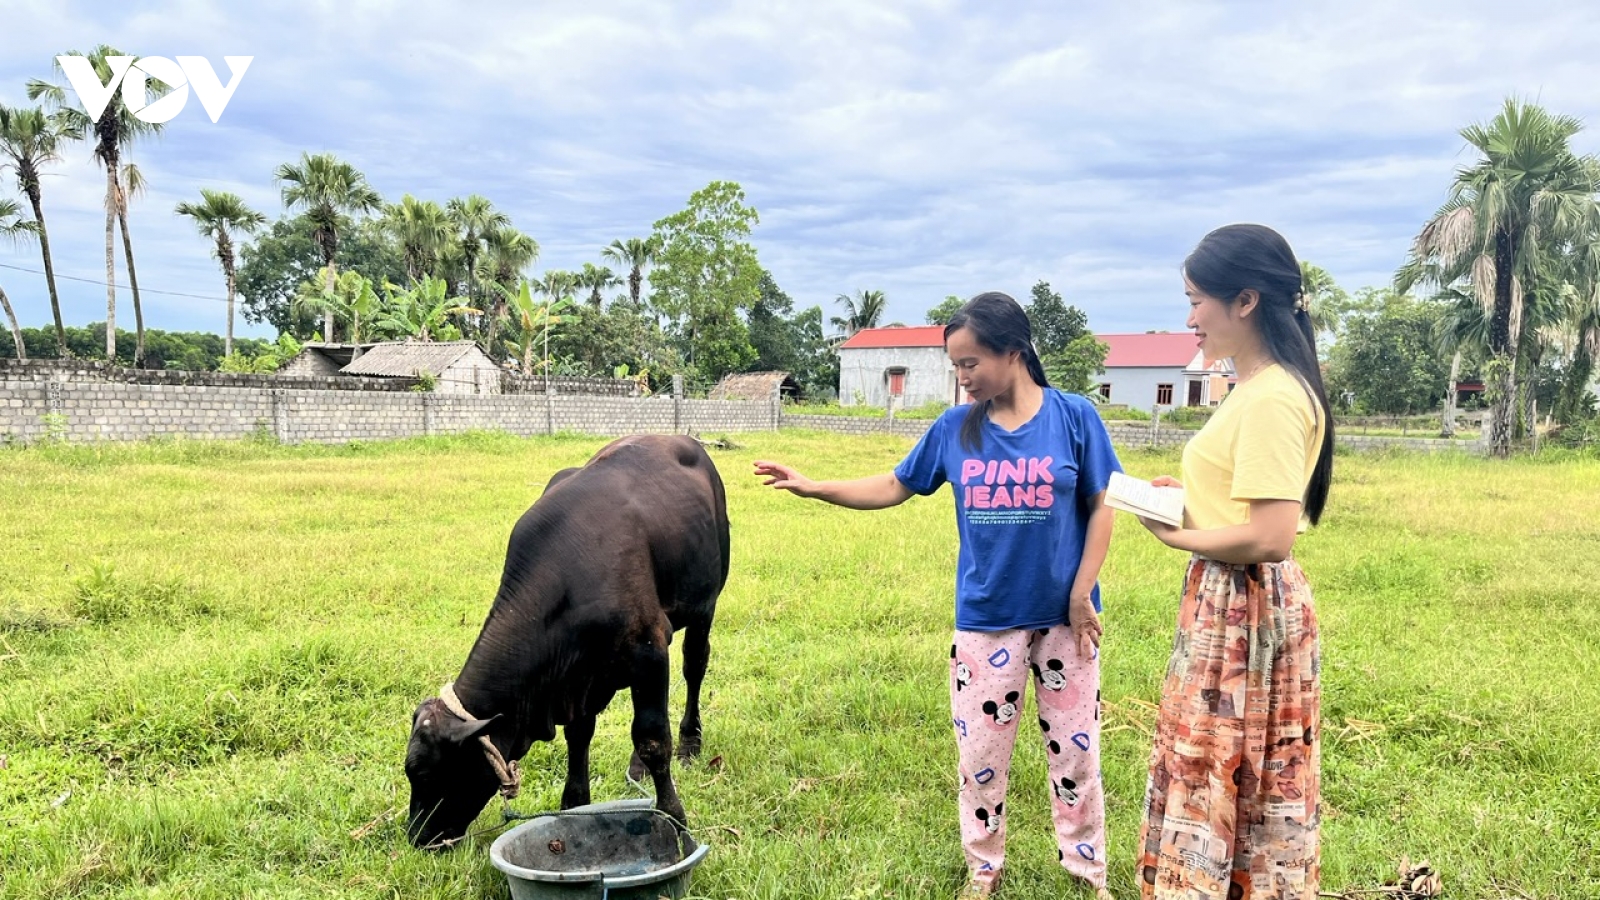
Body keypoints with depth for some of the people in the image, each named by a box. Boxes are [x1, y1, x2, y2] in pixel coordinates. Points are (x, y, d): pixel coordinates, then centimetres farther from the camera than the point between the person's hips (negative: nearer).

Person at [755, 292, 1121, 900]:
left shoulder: (1073, 417, -9)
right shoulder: (954, 428, -2)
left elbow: (1101, 507, -4)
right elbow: (893, 488, 7)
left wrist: (1082, 594, -8)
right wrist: (813, 487, -2)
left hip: (1063, 616, -2)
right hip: (985, 619, 2)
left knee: (1075, 749, 11)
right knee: (980, 751, 12)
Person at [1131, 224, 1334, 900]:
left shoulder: (1273, 397, -21)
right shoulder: (1260, 387, 10)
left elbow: (1269, 538, -26)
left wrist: (1174, 536, -13)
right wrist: (1190, 495, 6)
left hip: (1243, 609, -10)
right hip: (1232, 604, 10)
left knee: (1218, 782, 3)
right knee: (1229, 781, 18)